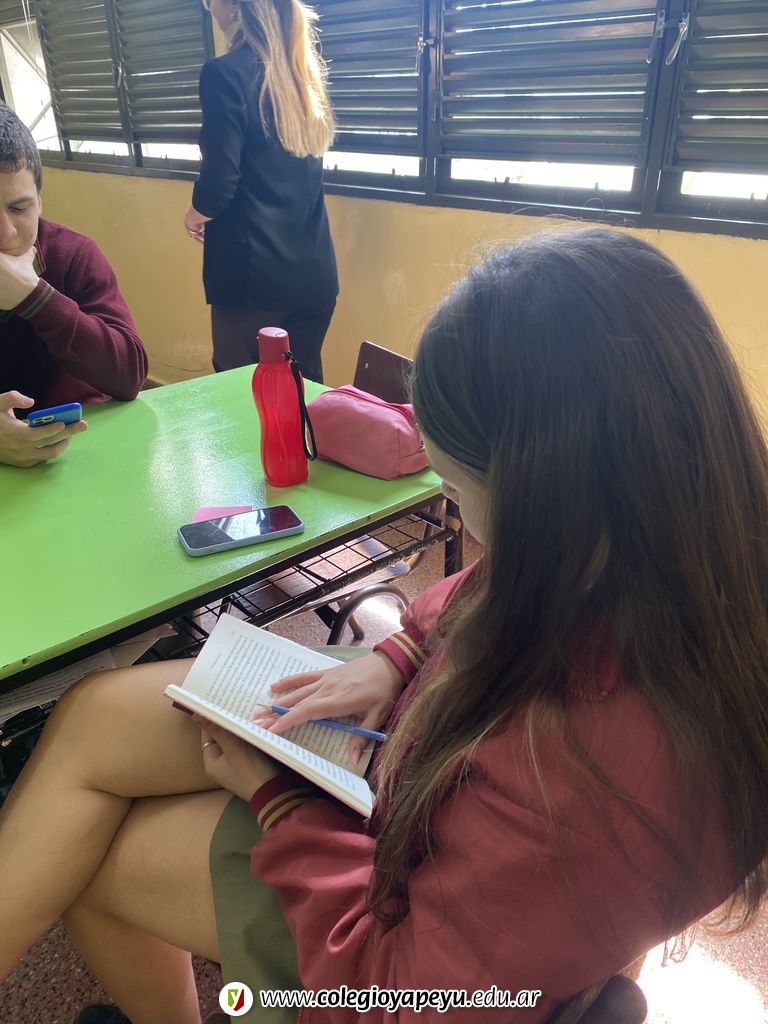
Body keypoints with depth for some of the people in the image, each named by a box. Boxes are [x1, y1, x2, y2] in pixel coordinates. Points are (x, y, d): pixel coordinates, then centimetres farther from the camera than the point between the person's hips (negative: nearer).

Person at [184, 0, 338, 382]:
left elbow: (220, 185, -15)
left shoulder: (226, 73, -11)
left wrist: (195, 214, 6)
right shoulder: (304, 70, 11)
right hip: (314, 272, 7)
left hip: (254, 276, -6)